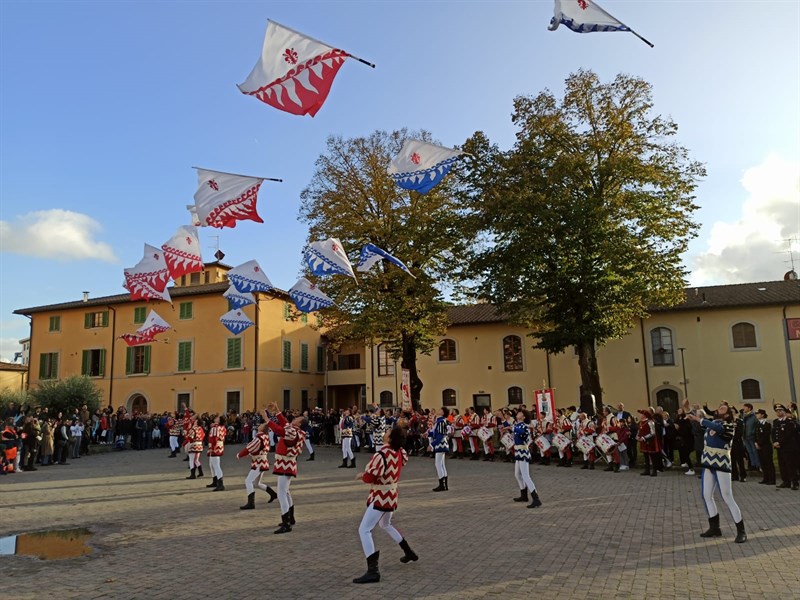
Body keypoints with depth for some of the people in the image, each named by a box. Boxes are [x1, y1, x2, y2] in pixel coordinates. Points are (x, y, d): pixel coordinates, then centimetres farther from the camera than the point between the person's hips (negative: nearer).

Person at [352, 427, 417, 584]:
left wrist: (361, 476, -6)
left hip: (380, 497, -9)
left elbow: (369, 477, -26)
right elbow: (405, 459, 24)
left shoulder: (381, 455, -25)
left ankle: (373, 571, -21)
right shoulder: (400, 452, 0)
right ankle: (409, 553, 40)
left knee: (364, 530, -11)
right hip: (391, 495, 9)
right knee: (386, 525, 31)